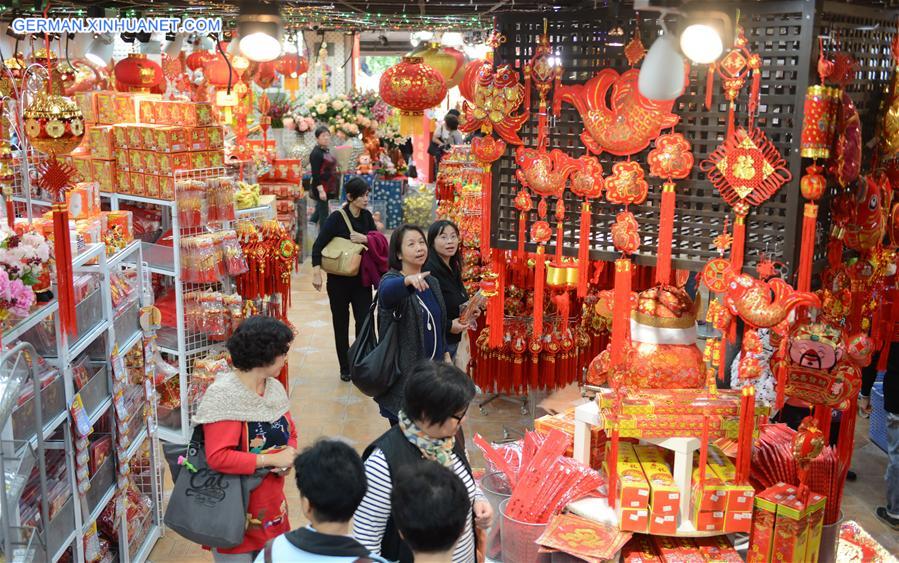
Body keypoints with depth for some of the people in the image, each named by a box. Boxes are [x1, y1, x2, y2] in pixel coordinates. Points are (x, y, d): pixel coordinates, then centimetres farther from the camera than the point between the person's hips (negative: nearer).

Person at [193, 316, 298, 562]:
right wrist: (272, 460, -21)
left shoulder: (274, 388, 4)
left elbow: (290, 434, 15)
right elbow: (218, 457, -27)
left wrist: (289, 456, -8)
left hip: (272, 506, 7)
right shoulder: (224, 395, -21)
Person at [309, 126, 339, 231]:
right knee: (323, 214, -2)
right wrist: (321, 190, -26)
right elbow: (315, 175, -20)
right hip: (321, 188, -9)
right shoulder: (316, 154, -16)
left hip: (328, 188, 9)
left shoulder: (326, 151, 13)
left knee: (319, 211, 17)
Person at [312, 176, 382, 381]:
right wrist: (317, 273, -26)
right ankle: (345, 368, 24)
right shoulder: (337, 218, -13)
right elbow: (318, 245, -17)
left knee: (364, 322, -4)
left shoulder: (366, 215, 1)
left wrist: (365, 239, -17)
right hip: (339, 280, -3)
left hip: (361, 278, 3)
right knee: (341, 324, 10)